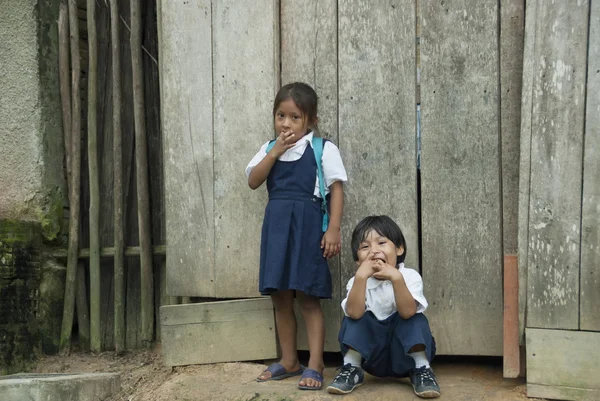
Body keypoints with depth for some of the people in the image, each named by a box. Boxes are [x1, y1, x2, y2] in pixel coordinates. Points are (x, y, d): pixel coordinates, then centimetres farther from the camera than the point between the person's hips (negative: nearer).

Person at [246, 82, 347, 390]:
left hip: (307, 225, -5)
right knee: (280, 296, 10)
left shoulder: (323, 149, -3)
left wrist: (333, 229, -12)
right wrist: (275, 150, -9)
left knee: (308, 297, -3)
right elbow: (253, 181, -1)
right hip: (276, 225, 5)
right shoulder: (269, 148, 11)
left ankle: (315, 365, 4)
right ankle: (289, 361, 22)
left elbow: (336, 189, -5)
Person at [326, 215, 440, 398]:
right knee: (353, 318, -21)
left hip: (405, 356, -1)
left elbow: (407, 312, -31)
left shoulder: (410, 277, -13)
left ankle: (421, 369, -18)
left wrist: (397, 278, -43)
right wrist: (360, 276, -39)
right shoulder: (358, 281, -8)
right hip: (371, 354, 1)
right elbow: (354, 313, -29)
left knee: (416, 320, -27)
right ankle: (352, 368, -12)